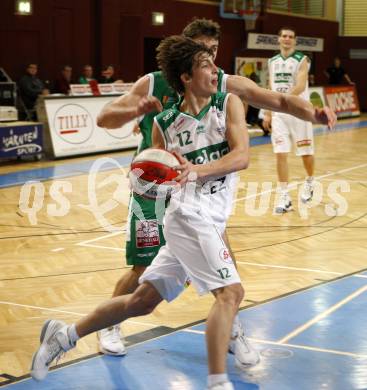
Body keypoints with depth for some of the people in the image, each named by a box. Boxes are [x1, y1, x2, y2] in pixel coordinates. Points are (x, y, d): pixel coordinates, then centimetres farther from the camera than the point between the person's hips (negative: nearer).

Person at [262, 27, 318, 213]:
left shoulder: (301, 60, -6)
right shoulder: (273, 62, 10)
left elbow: (301, 86, -19)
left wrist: (284, 99, -34)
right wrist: (267, 113, 11)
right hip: (279, 113, 3)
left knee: (305, 152, 6)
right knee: (281, 154, -5)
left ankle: (309, 182, 35)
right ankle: (284, 196, -2)